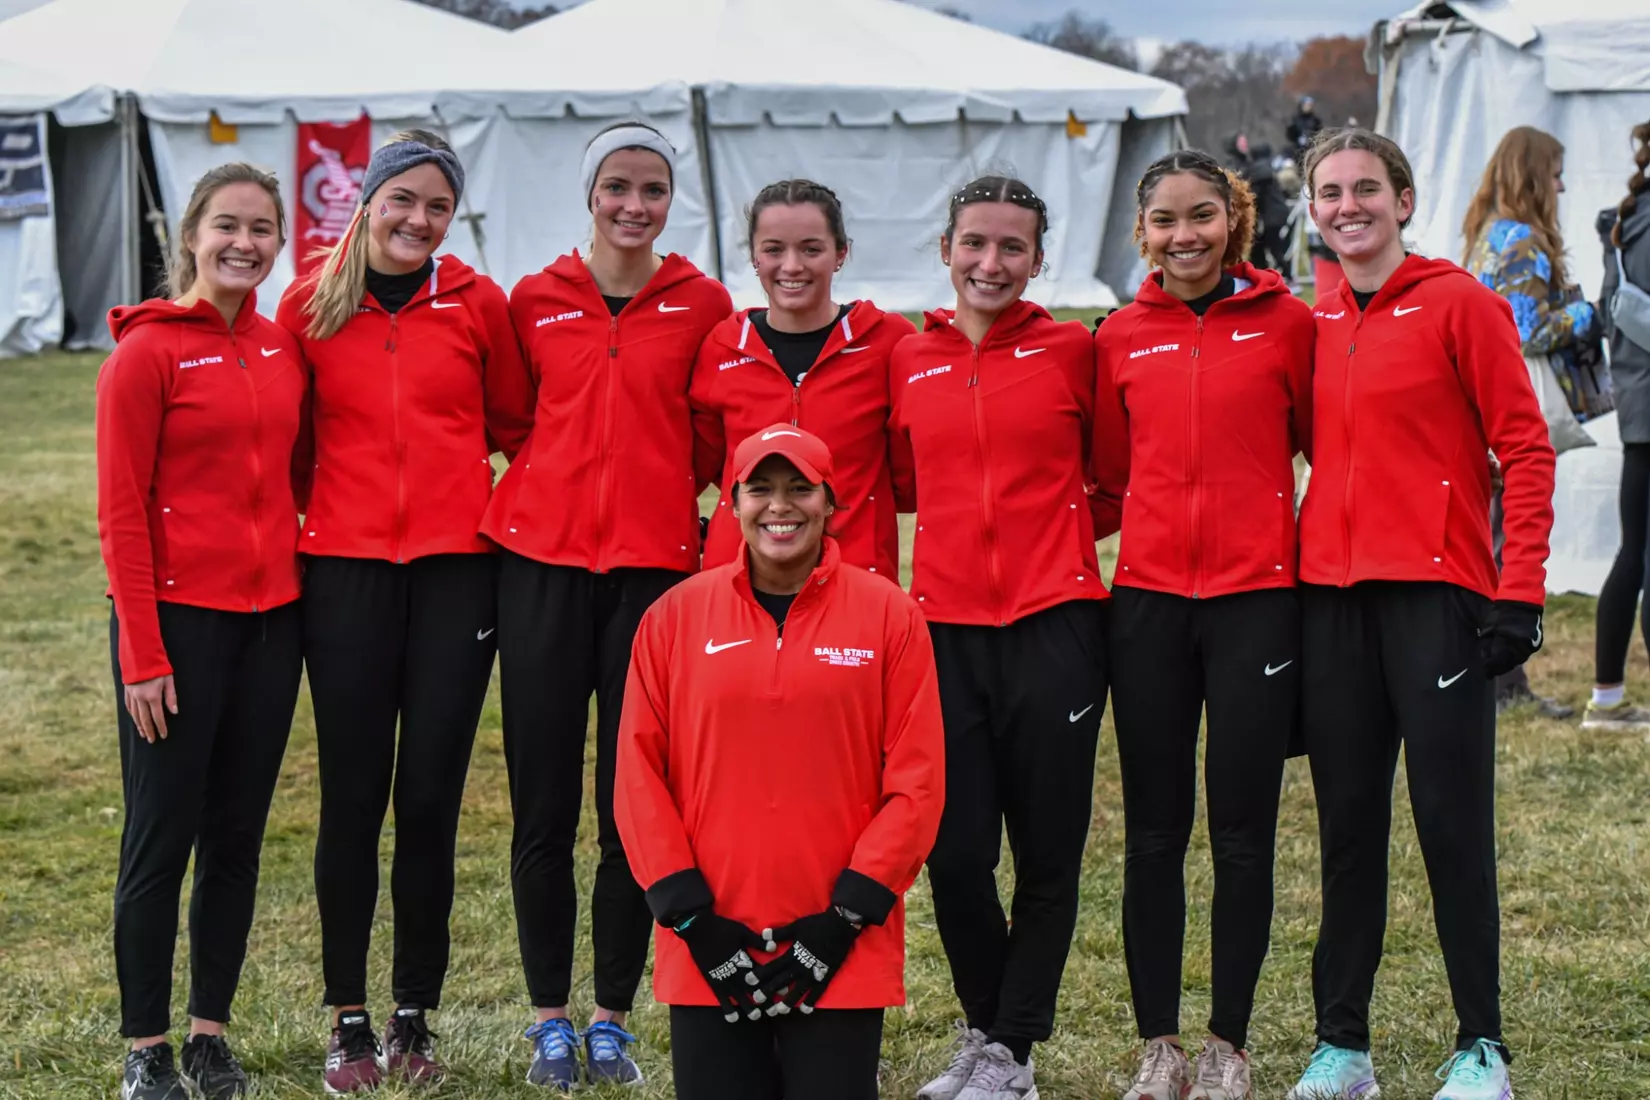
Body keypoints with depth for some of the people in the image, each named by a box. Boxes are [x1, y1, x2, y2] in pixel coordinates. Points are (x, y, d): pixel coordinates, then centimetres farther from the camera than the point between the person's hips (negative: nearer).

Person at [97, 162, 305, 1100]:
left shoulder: (284, 350, 8)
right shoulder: (146, 352, -7)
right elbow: (122, 513, -9)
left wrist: (308, 600, 8)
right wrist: (142, 655, -13)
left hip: (268, 617, 5)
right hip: (179, 617, -5)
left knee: (239, 836, 10)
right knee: (162, 838, 0)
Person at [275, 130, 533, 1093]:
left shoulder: (478, 303, 3)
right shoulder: (312, 303, 3)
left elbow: (518, 427, 11)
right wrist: (293, 526, 3)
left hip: (454, 569, 0)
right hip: (344, 569, 0)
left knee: (430, 797, 2)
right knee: (353, 795, 3)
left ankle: (414, 1021, 13)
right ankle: (349, 1022, 13)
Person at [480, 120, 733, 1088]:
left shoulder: (703, 305, 3)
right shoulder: (535, 301, 5)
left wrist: (711, 527, 0)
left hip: (656, 566, -1)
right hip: (545, 561, 1)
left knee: (635, 806, 1)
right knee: (544, 806, 3)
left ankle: (613, 1018, 14)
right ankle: (551, 1019, 14)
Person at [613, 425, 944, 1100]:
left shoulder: (888, 614, 1)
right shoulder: (676, 615, 4)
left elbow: (916, 782, -2)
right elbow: (639, 773, 3)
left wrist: (846, 916, -8)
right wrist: (691, 917, -4)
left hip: (843, 959, -1)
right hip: (709, 958, 1)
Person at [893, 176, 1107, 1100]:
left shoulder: (1072, 351, 2)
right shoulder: (907, 361, 8)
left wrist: (1058, 530, 3)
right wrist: (974, 520, 10)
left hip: (1054, 624, -2)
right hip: (945, 627, 2)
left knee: (1048, 852, 3)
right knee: (954, 851, 1)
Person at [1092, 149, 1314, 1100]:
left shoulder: (1286, 322, 0)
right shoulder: (1121, 338, 6)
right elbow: (1110, 484, 13)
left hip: (1255, 600, -2)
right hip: (1149, 602, 2)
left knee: (1243, 832, 5)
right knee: (1154, 833, 7)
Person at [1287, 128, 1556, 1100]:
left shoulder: (1459, 303, -4)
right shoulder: (1312, 323, 12)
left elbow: (1526, 449, -6)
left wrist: (1521, 588, -13)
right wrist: (1294, 565, 11)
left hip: (1436, 597, -5)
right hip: (1331, 597, 5)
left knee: (1453, 821, -3)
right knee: (1348, 824, 9)